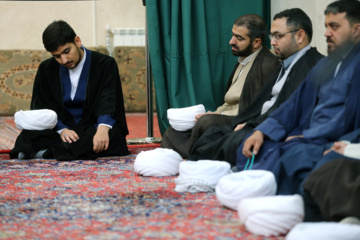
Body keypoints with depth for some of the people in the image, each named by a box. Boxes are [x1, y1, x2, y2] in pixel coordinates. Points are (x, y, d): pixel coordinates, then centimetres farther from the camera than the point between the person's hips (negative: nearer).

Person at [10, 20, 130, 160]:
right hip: (63, 129, 2)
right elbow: (41, 107, 2)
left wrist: (103, 128, -37)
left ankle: (50, 152, -43)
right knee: (28, 136, -27)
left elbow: (108, 100, -15)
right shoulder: (46, 69, 8)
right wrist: (61, 129, -19)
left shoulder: (105, 64, -2)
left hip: (95, 127, -2)